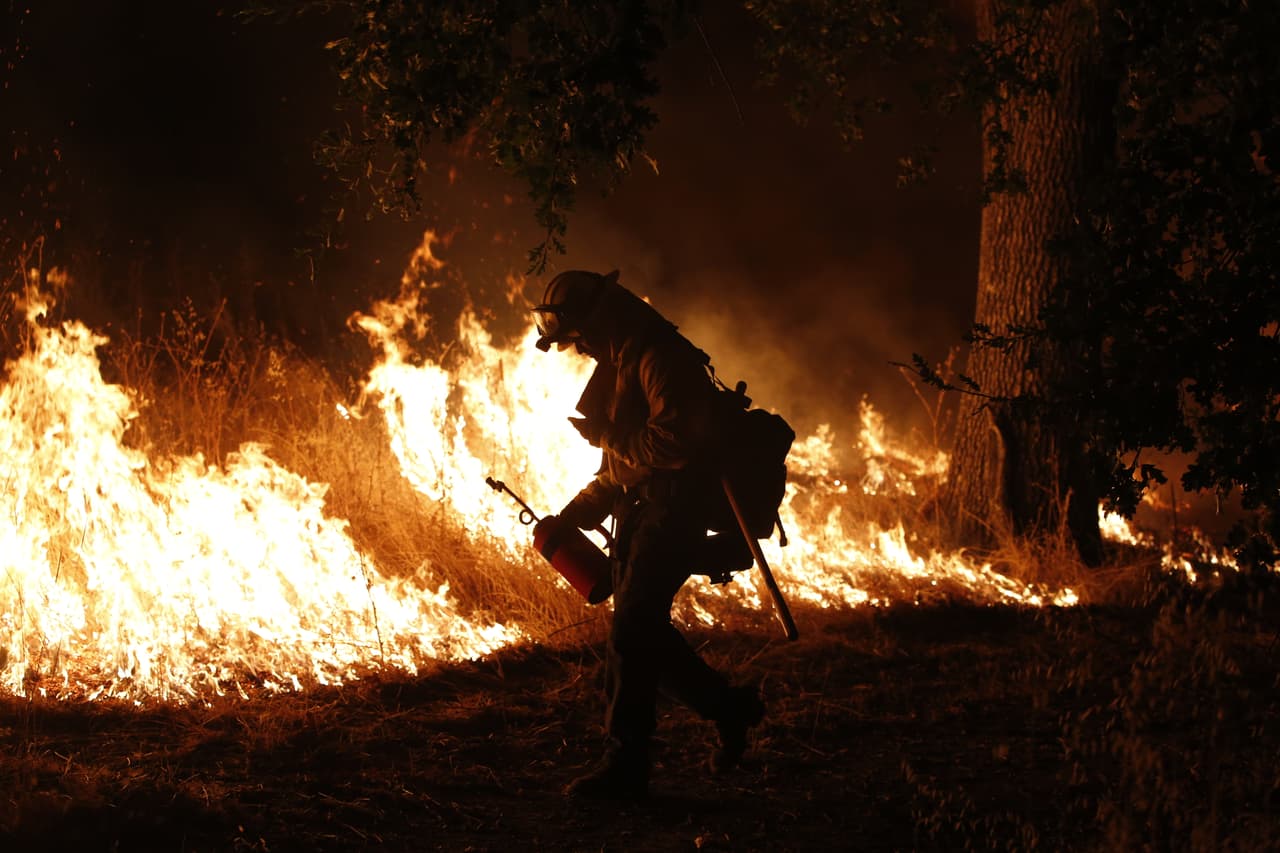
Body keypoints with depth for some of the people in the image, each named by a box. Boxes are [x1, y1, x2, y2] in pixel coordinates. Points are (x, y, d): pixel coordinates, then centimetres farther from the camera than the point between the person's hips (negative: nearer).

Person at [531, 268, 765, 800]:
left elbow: (675, 442, -27)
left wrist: (607, 435, -14)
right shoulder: (620, 363, 17)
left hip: (675, 511, -10)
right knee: (642, 633, 10)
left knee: (632, 632, -12)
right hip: (641, 511, 10)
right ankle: (728, 708, 25)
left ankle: (625, 766, -9)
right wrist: (575, 516, 16)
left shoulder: (660, 357, -16)